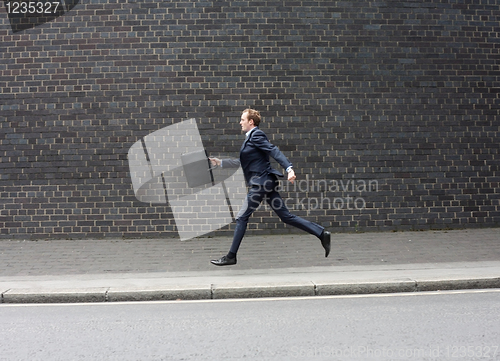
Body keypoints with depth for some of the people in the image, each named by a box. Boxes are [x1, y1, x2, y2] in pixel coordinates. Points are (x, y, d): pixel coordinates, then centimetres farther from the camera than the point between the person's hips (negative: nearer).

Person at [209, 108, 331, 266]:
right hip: (264, 182, 10)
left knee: (241, 217, -3)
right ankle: (322, 233, 5)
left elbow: (274, 151, -20)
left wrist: (289, 169, -31)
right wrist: (220, 162, 28)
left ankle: (231, 256, 5)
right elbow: (241, 163, 29)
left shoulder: (256, 135, -8)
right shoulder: (250, 138, 21)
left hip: (260, 183, -10)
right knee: (286, 216, 7)